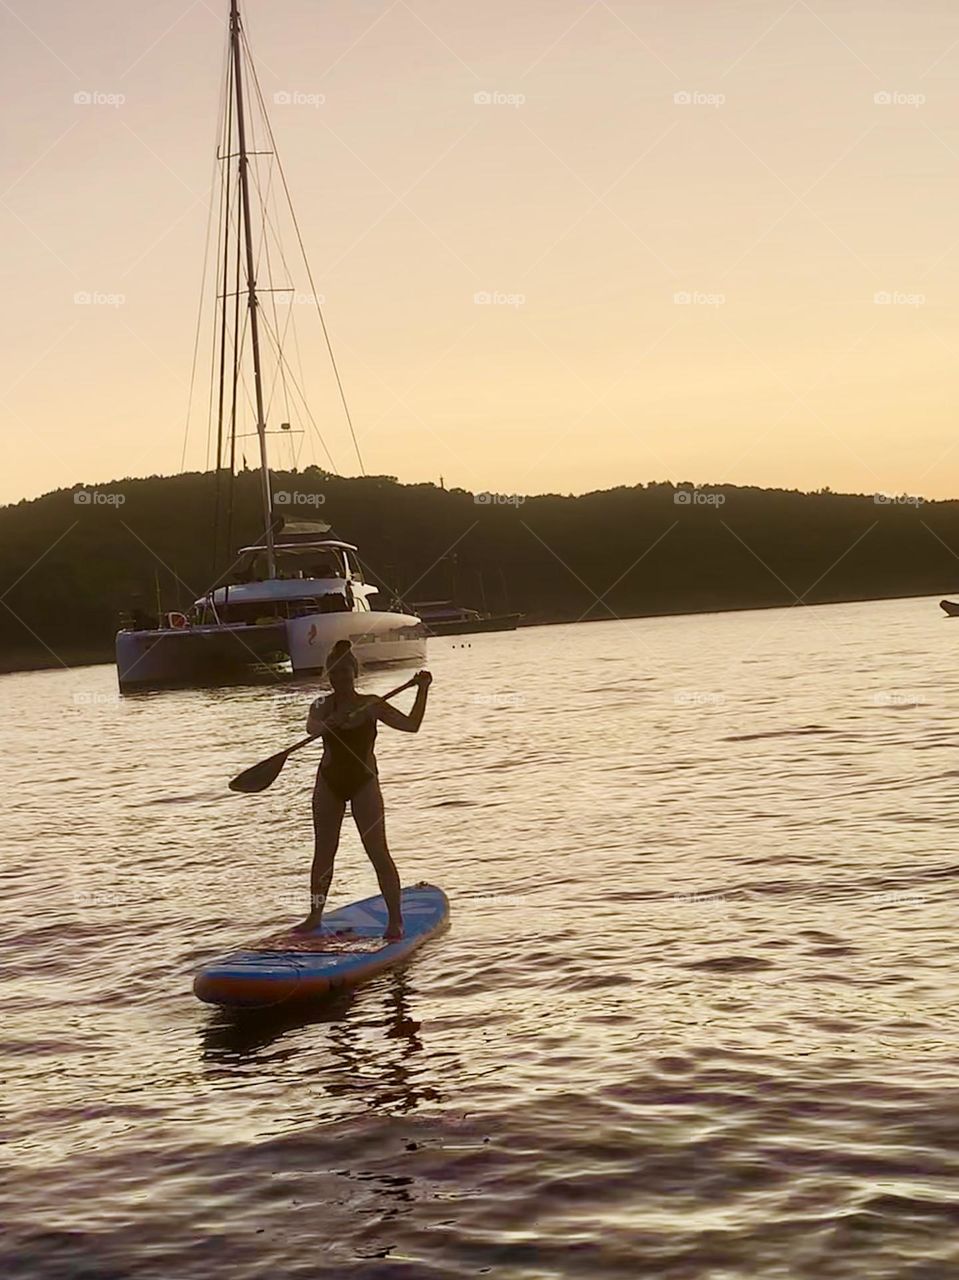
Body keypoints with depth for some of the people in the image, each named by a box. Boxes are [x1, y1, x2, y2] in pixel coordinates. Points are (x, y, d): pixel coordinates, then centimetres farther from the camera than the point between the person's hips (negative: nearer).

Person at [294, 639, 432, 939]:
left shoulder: (371, 705, -3)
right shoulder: (322, 706, 1)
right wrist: (330, 721, -42)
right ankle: (315, 915, 19)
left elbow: (410, 725, -8)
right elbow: (311, 726, -22)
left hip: (364, 782, -2)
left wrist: (422, 691, -16)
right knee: (323, 851, 8)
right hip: (329, 781, 2)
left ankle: (395, 919, -2)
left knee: (378, 852, -6)